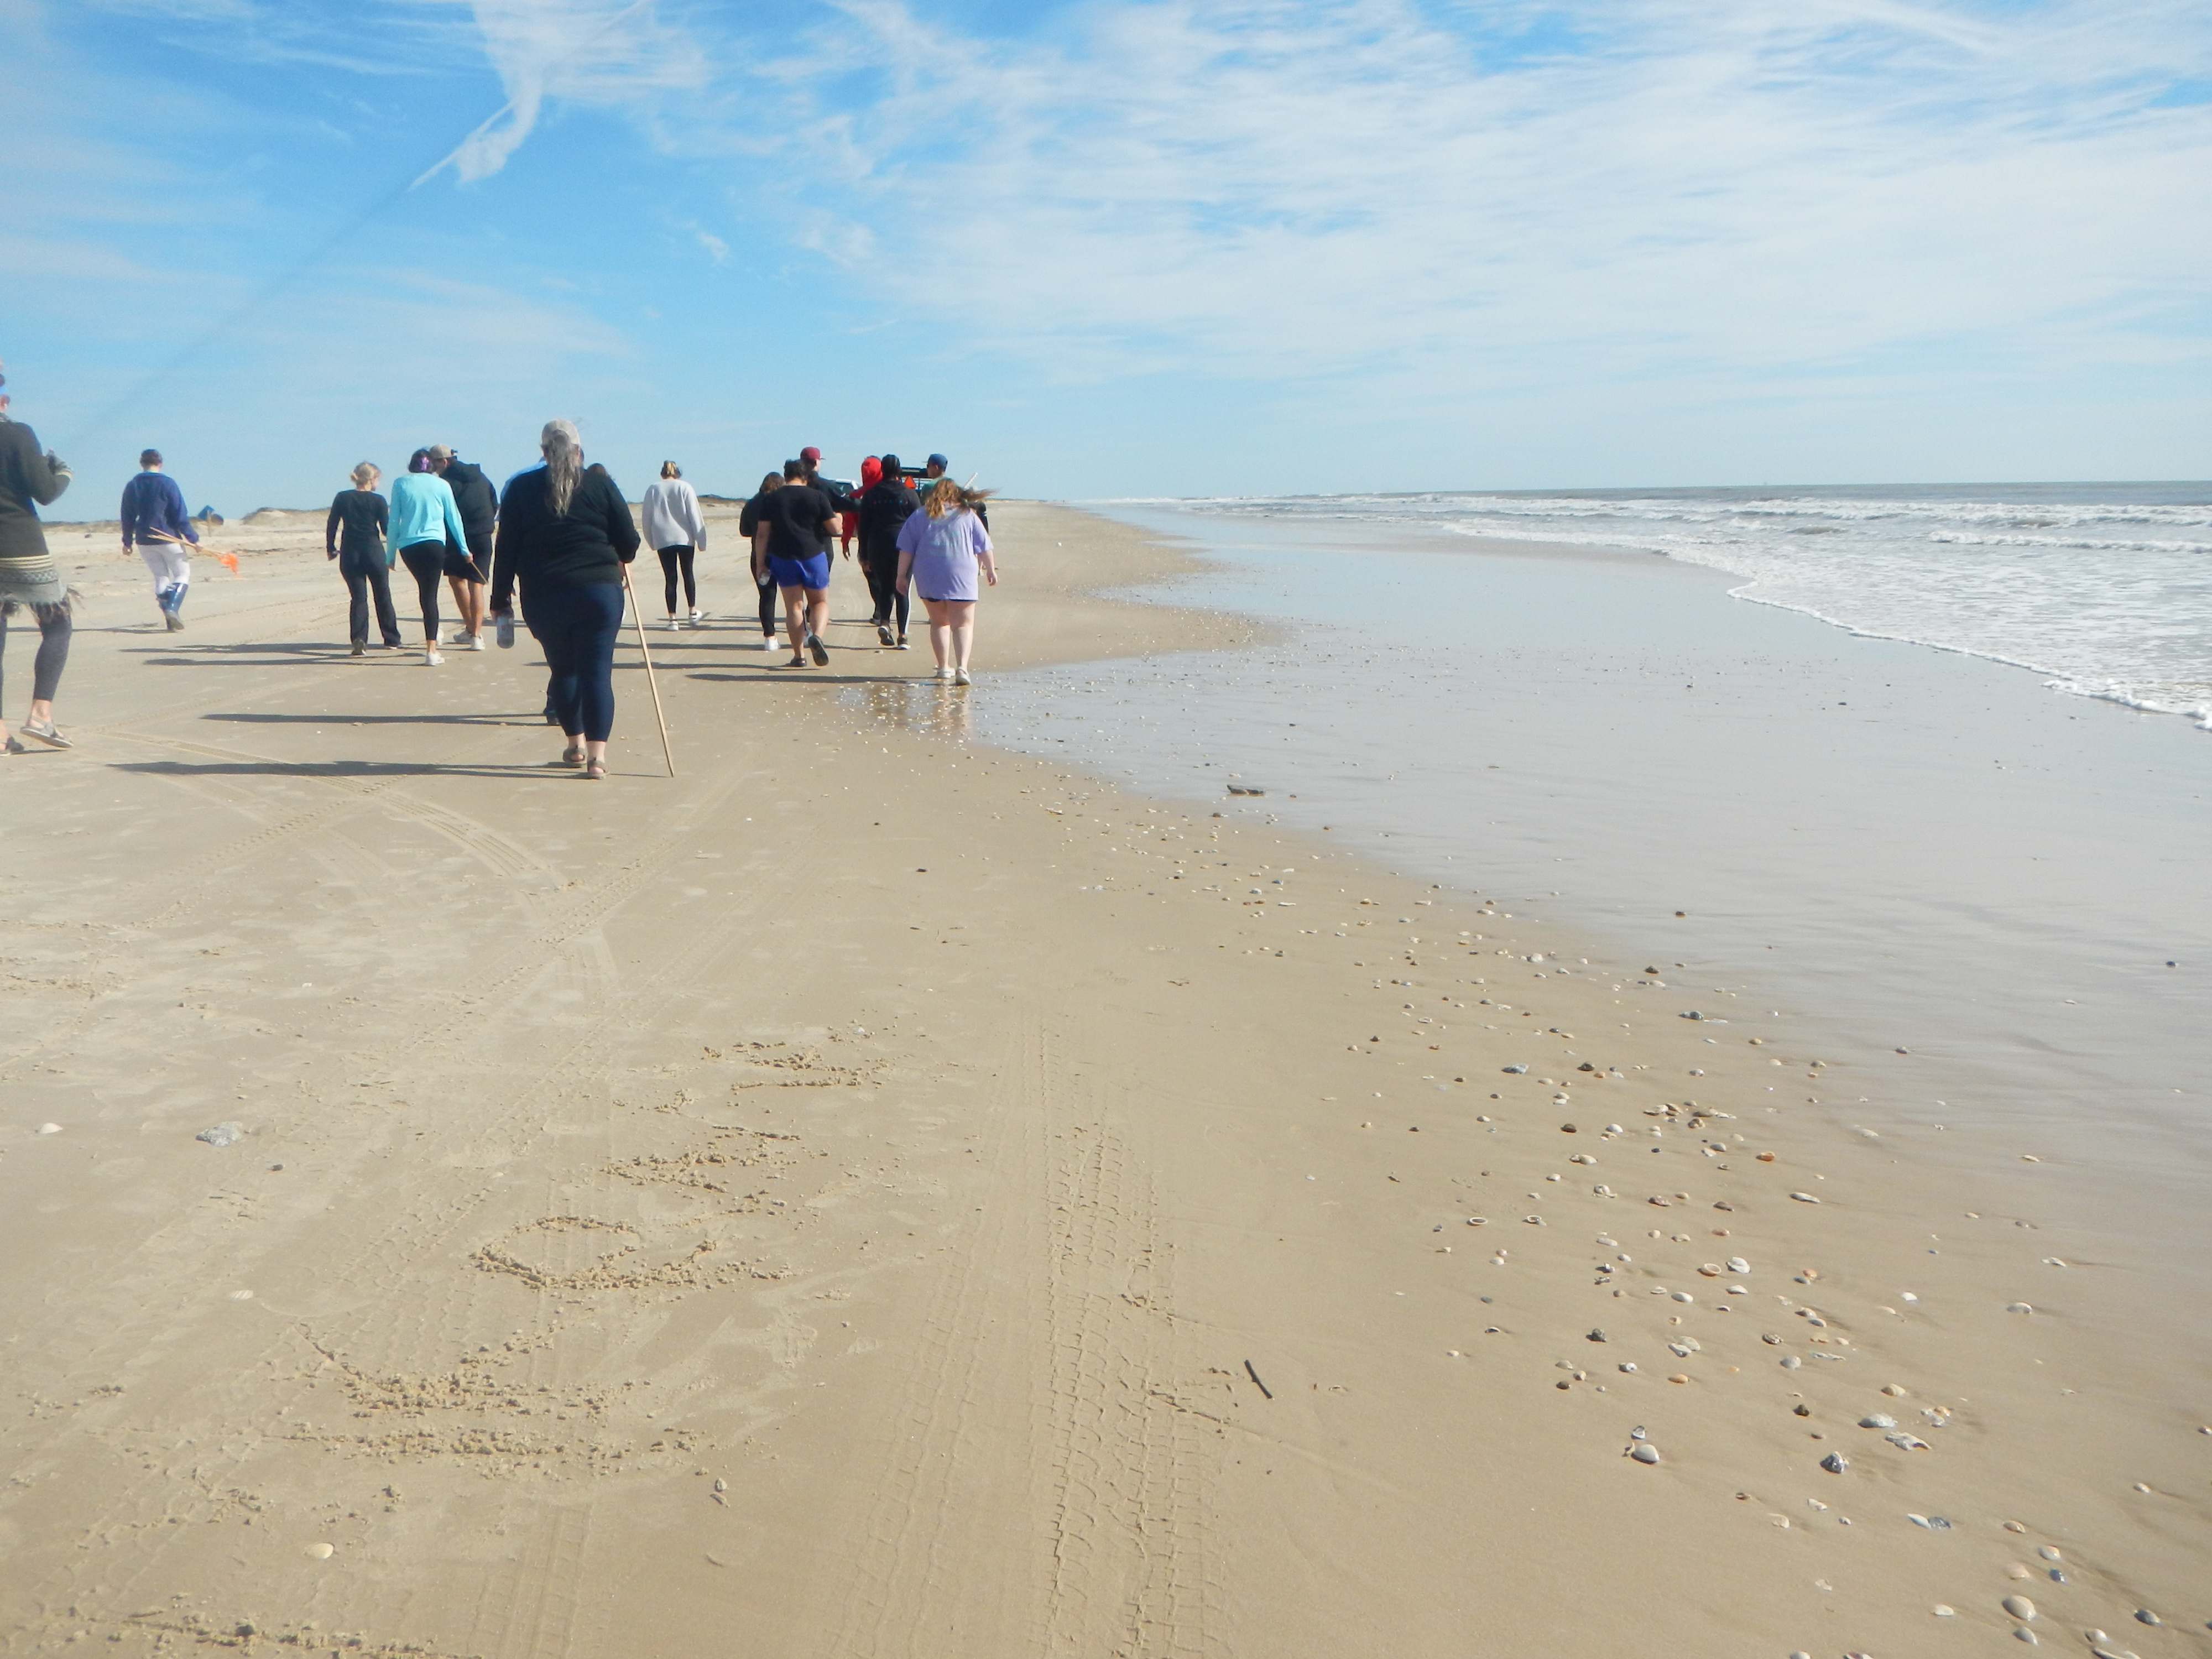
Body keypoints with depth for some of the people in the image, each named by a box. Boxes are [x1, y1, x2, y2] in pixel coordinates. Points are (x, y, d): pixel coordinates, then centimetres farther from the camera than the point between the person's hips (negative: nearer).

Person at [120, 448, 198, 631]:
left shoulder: (131, 486, 8)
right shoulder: (167, 484, -6)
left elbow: (128, 518, 12)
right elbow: (180, 515, -10)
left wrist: (127, 541, 20)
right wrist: (192, 539, -7)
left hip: (144, 541, 5)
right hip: (168, 539, -5)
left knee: (161, 577, 12)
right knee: (183, 574, 5)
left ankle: (170, 622, 4)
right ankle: (173, 608, -20)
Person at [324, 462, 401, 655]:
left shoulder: (342, 498, 2)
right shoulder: (378, 501, -6)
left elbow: (331, 525, 4)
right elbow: (387, 529, -5)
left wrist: (331, 548, 14)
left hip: (349, 554, 2)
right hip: (374, 552, -2)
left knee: (359, 597, 5)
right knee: (383, 596, 13)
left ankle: (359, 639, -13)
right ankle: (392, 639, 21)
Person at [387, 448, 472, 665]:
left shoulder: (400, 484, 6)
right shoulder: (442, 485, 6)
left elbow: (394, 520, 5)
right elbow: (454, 518, 10)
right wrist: (464, 549, 19)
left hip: (407, 546, 1)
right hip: (435, 544, -1)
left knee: (426, 591, 23)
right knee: (430, 594, -4)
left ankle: (432, 635, 31)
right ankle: (431, 650, -12)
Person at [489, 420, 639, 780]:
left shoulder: (521, 487, 5)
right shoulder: (601, 484, 2)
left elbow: (506, 547, 4)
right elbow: (629, 544, 3)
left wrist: (501, 597, 9)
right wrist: (615, 559, 26)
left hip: (543, 598, 2)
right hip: (599, 591, -2)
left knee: (563, 669, 18)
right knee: (597, 670, -1)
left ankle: (576, 744, 26)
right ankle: (597, 754, -9)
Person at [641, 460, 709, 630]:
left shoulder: (652, 489, 3)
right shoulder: (685, 488, -2)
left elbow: (647, 517, 8)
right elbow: (694, 515, -4)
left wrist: (651, 541, 17)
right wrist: (701, 539, 0)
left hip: (663, 540, 1)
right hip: (685, 538, -1)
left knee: (670, 578, 3)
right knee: (688, 573, 15)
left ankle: (673, 619, 1)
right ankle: (693, 612, 19)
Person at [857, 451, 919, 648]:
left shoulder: (870, 495, 4)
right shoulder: (909, 494, 1)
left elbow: (864, 527, 4)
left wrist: (864, 556, 8)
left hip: (878, 547, 1)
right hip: (904, 547, -1)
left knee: (885, 587, 15)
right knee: (902, 590, 3)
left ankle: (884, 622, -9)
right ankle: (902, 635, -1)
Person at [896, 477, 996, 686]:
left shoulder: (920, 516, 10)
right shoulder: (968, 515, 8)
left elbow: (906, 549, 6)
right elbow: (984, 547, 9)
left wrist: (902, 575, 10)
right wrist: (990, 570, 20)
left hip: (929, 578, 2)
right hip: (961, 577, -2)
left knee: (939, 622, 16)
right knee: (963, 623, -1)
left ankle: (944, 667, 18)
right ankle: (962, 667, -19)